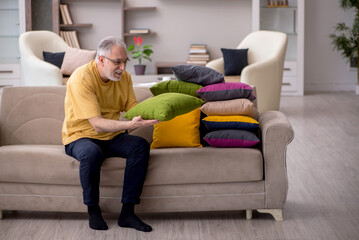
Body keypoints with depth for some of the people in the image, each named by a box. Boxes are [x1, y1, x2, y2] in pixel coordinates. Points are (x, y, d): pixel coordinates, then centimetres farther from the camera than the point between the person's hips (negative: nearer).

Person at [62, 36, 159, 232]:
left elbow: (133, 109, -4)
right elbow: (98, 124, -29)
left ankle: (127, 212, -21)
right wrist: (130, 124, -42)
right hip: (80, 136, -6)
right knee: (92, 153, -38)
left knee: (140, 146, -22)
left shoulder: (124, 77, 0)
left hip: (111, 137, 6)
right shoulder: (81, 79, -22)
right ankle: (93, 211, -17)